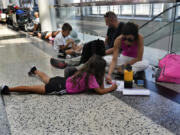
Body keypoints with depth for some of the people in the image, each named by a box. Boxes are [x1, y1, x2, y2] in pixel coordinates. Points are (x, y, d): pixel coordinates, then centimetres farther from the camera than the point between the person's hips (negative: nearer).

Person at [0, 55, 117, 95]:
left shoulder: (86, 69, 3)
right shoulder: (90, 77, -22)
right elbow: (100, 91, -20)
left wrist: (101, 81, -1)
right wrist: (112, 88, -7)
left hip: (61, 81, 8)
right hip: (60, 88, -8)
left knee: (47, 80, 38)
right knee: (32, 89, -1)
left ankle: (35, 70, 61)